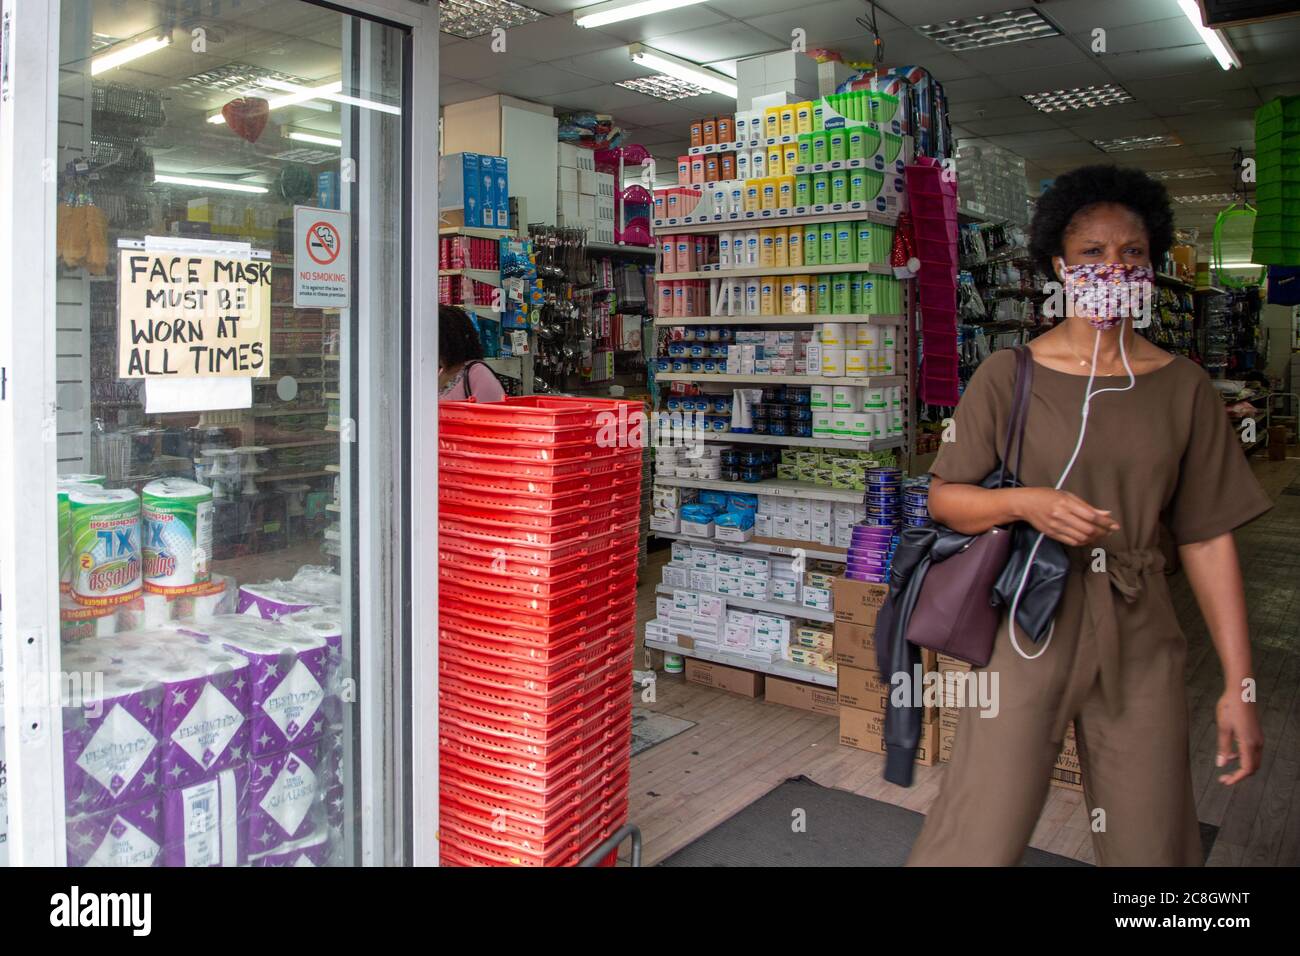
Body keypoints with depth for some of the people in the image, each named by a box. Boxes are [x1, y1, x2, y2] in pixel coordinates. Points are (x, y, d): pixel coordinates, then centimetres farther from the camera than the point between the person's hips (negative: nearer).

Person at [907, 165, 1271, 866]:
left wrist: (1238, 684, 2)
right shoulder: (1008, 375, -1)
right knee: (980, 839, -1)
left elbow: (1206, 539, 4)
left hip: (1139, 644, 3)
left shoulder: (1183, 387, 4)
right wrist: (1026, 502, -18)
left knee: (1152, 843, 11)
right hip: (1026, 630, -2)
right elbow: (943, 497, 2)